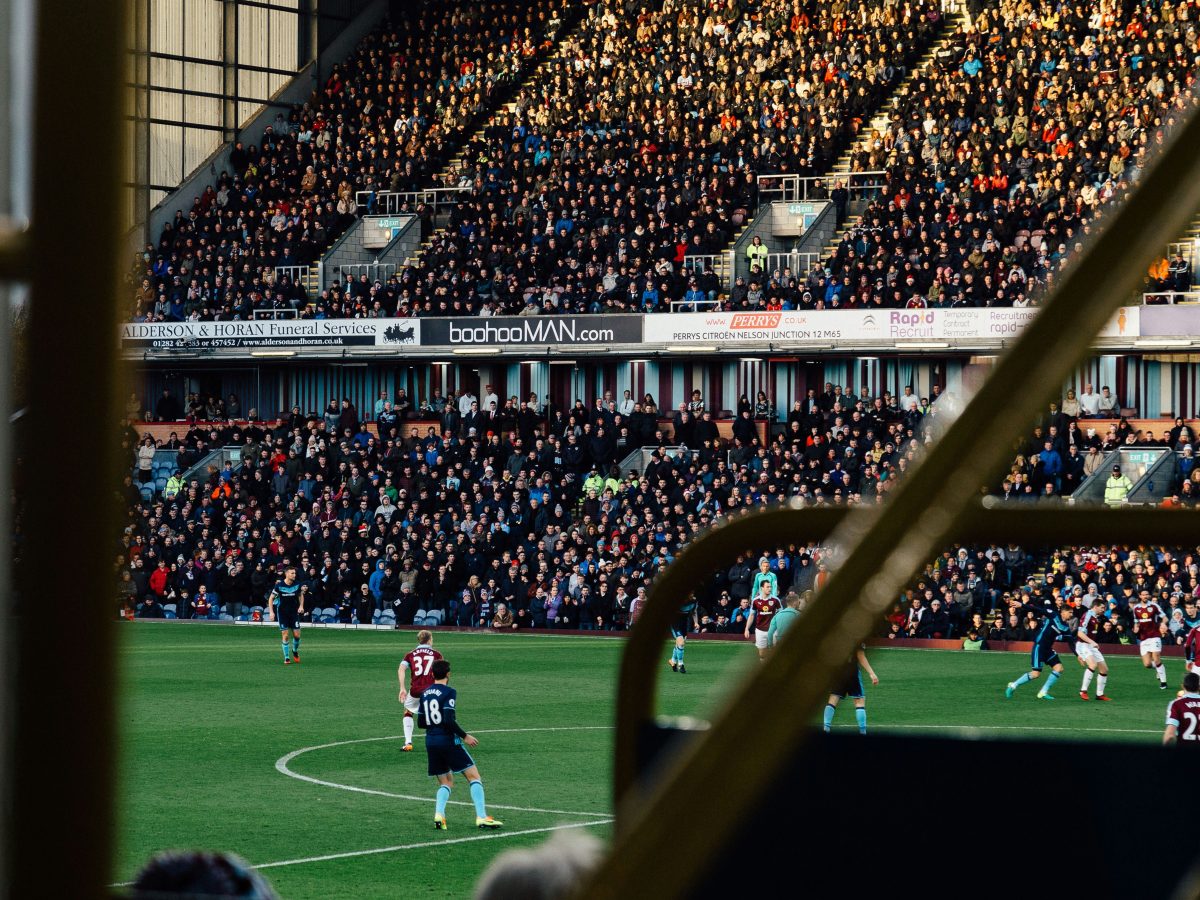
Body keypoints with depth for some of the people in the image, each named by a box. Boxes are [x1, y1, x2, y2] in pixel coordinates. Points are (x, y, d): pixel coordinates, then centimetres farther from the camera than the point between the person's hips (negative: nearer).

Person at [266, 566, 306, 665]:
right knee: (285, 635, -5)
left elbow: (301, 595, 14)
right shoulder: (279, 585, -13)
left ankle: (295, 651, 27)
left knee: (297, 635, -3)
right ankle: (286, 658, 5)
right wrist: (271, 612, -10)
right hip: (282, 613, -2)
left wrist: (301, 606, 0)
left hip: (294, 612, 2)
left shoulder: (297, 585, -5)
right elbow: (271, 598, -3)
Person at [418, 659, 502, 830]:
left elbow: (421, 722, 14)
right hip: (448, 740, -7)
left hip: (430, 742, 7)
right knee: (474, 776, 0)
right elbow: (449, 720, -19)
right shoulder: (448, 692, -10)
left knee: (446, 782, 17)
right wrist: (465, 736, -10)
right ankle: (481, 817, -10)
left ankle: (439, 814, -8)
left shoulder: (425, 693, 10)